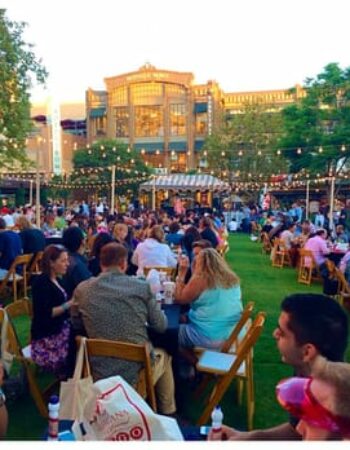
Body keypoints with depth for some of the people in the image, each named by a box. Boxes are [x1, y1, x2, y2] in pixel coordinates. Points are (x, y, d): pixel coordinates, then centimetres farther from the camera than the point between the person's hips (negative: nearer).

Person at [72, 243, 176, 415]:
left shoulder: (81, 289, -5)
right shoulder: (142, 286, -11)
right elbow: (161, 326, 0)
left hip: (100, 375, 2)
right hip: (138, 373, -2)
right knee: (164, 356, 31)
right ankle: (167, 411, 44)